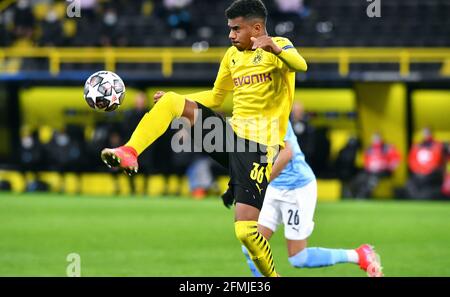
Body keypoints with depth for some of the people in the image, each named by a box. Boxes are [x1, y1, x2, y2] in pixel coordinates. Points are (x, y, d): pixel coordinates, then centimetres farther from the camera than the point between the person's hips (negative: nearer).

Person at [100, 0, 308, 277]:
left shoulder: (278, 47, -7)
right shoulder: (233, 55, 15)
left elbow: (300, 65, -31)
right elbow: (216, 97, 29)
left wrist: (276, 49, -50)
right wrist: (175, 99, 19)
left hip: (258, 148, -7)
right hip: (231, 131, 7)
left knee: (245, 230, -14)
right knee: (171, 101, -10)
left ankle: (272, 278, 10)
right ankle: (129, 153, -19)